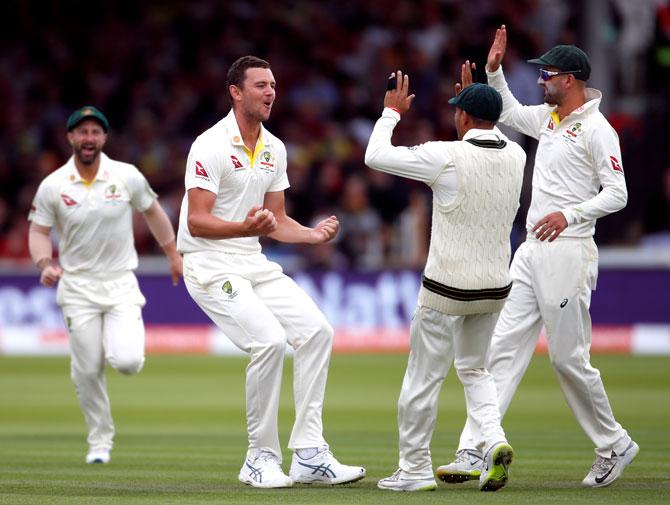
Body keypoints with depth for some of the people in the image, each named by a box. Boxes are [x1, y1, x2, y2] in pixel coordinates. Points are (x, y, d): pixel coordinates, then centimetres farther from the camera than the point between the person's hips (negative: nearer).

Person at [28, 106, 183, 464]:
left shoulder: (127, 177, -5)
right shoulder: (52, 186, -6)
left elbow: (152, 211, 11)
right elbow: (39, 231, 4)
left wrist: (173, 255, 18)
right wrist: (45, 265, -15)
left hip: (121, 284, 0)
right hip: (77, 287, 0)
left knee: (127, 361, -18)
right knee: (87, 371, -1)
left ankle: (124, 343, 20)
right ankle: (100, 441, 18)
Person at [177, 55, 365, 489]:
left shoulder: (274, 149, 11)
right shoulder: (211, 145, -13)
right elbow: (197, 221, -19)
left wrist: (313, 234, -2)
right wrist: (246, 227, -35)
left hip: (255, 264, 8)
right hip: (211, 267, -8)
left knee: (316, 330, -5)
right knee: (270, 339, -24)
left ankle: (309, 455, -1)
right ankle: (261, 459, -10)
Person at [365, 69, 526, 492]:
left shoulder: (447, 156, -17)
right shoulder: (516, 156, 0)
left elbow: (376, 155, -7)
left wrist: (392, 112, 7)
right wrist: (476, 98, 30)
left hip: (447, 290, -6)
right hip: (496, 288, 6)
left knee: (424, 377, 6)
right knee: (473, 368, 22)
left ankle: (415, 469, 12)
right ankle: (493, 440, -1)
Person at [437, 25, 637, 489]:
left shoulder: (596, 128, -10)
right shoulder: (548, 118, 15)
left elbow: (617, 193, -15)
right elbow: (509, 112, 36)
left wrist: (570, 214, -27)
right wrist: (495, 70, 22)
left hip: (567, 253, -8)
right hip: (531, 252, 8)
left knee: (569, 358, -3)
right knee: (504, 348, 0)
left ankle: (614, 445, 16)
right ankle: (473, 453, -4)